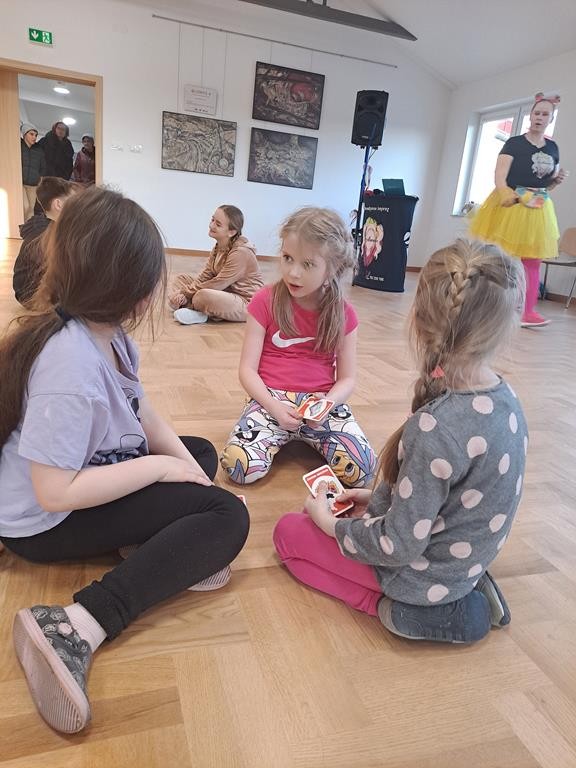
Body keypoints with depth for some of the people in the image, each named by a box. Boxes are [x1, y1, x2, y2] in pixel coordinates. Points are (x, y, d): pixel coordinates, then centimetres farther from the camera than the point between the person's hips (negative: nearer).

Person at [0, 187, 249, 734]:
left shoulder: (106, 330, -4)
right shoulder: (70, 361, -33)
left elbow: (142, 413, 5)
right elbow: (56, 492, -31)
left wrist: (185, 461, -8)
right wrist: (161, 468, -22)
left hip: (96, 471, 10)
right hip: (47, 520, -10)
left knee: (203, 453, 15)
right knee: (227, 517, -17)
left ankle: (165, 551, -9)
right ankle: (74, 628, -24)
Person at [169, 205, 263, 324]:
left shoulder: (241, 252, -22)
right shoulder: (218, 247, 6)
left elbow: (219, 283, -22)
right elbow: (205, 275, 4)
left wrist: (186, 293, -16)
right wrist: (184, 293, -11)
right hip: (225, 294, 10)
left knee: (203, 296, -37)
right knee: (181, 278, 10)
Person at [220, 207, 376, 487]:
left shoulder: (343, 314, 1)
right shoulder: (265, 301, -4)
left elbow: (347, 378, 4)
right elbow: (248, 369, -4)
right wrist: (274, 407, -20)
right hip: (272, 398, -1)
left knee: (362, 469, -19)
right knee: (240, 466, -26)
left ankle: (305, 434, 9)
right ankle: (283, 434, 6)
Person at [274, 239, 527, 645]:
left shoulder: (437, 429, -36)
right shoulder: (504, 396, -9)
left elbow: (399, 546, -26)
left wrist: (331, 524, -9)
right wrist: (380, 495, 10)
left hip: (425, 574, -7)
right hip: (466, 558, 7)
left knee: (289, 531, 7)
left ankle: (396, 608, -1)